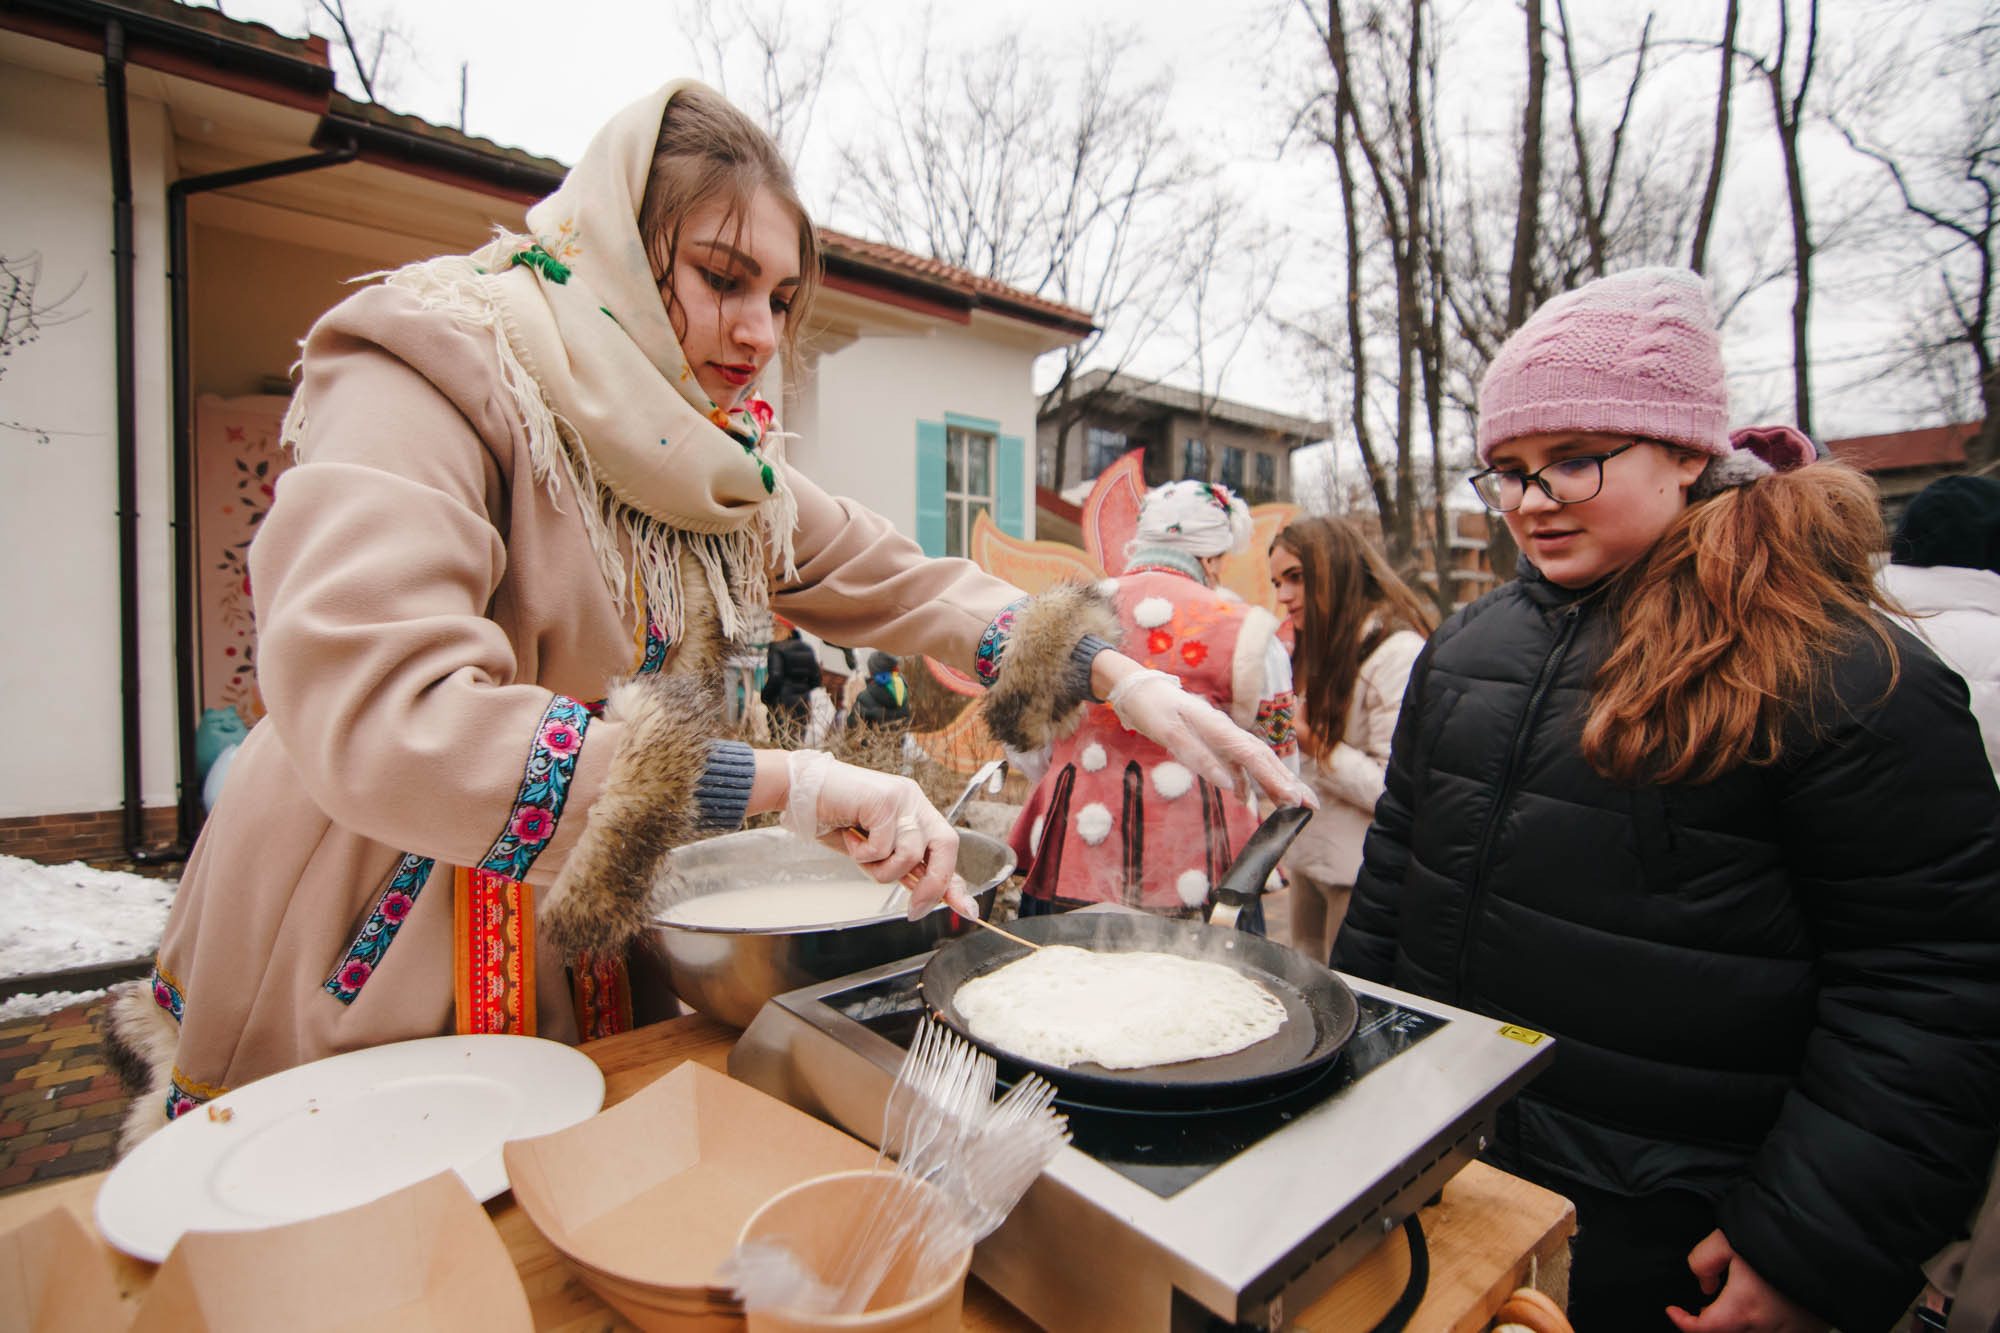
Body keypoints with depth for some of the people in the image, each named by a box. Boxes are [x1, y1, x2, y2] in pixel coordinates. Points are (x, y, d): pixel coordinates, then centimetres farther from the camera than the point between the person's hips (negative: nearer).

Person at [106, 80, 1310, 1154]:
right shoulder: (426, 380, -18)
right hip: (359, 980, -5)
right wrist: (785, 783, -37)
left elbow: (905, 583, 4)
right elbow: (373, 719, -32)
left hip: (583, 977, 6)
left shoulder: (724, 461, 3)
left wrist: (1125, 681, -8)